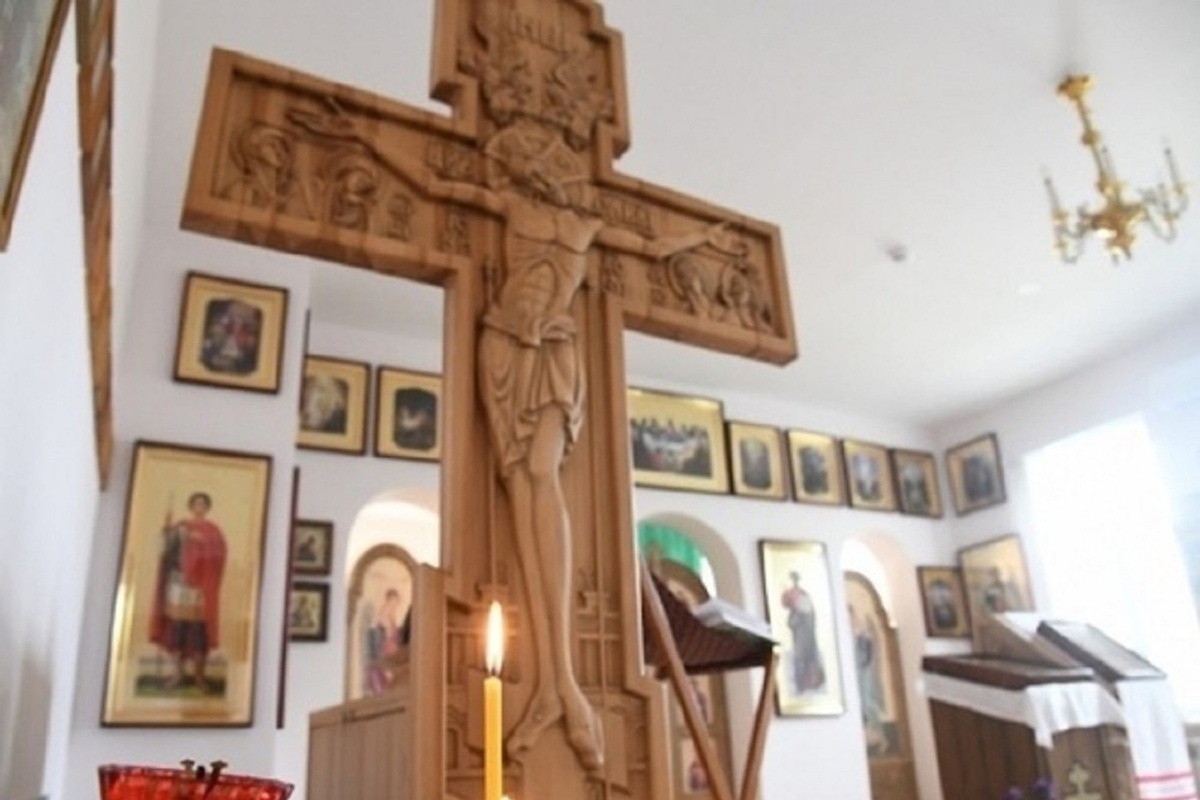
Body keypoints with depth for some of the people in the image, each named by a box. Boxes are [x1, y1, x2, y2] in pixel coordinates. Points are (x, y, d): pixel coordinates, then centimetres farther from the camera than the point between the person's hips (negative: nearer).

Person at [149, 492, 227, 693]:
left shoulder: (213, 531, 8)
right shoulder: (180, 527, 12)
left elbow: (219, 555, -4)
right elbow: (167, 549, -1)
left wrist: (203, 542, -15)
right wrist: (167, 530, -14)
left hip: (202, 583, -1)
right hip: (179, 580, 1)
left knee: (199, 626, -6)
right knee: (177, 623, -2)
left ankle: (198, 673, 0)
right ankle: (177, 672, 5)